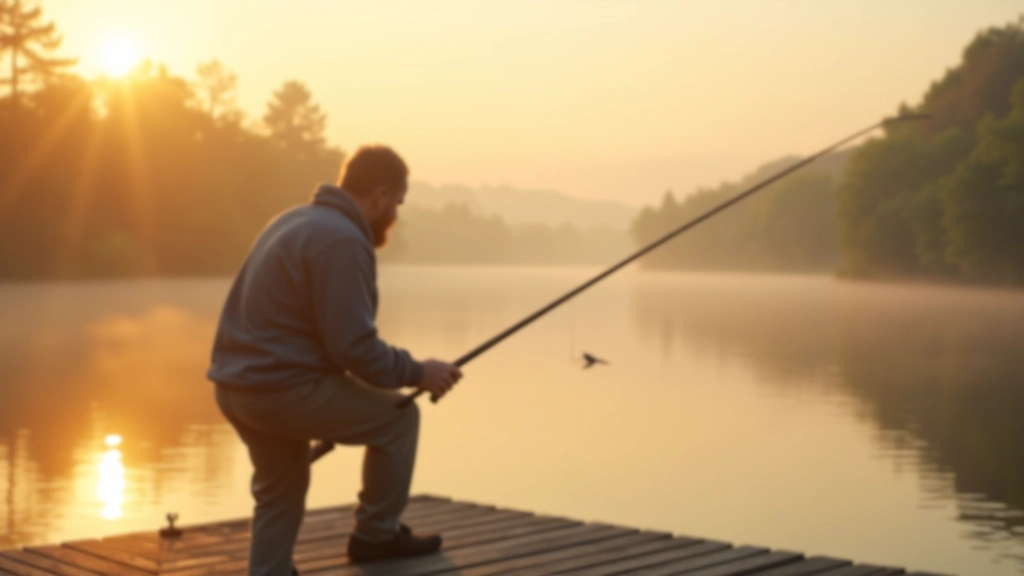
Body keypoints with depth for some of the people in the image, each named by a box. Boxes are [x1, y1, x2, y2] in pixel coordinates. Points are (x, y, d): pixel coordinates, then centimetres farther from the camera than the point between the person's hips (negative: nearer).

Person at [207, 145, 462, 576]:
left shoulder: (295, 221, 17)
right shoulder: (343, 241, -16)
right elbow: (352, 345, -21)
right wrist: (417, 373, -6)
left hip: (237, 385, 10)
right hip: (281, 389, -10)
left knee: (279, 493, 22)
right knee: (398, 418, 5)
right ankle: (376, 534, 16)